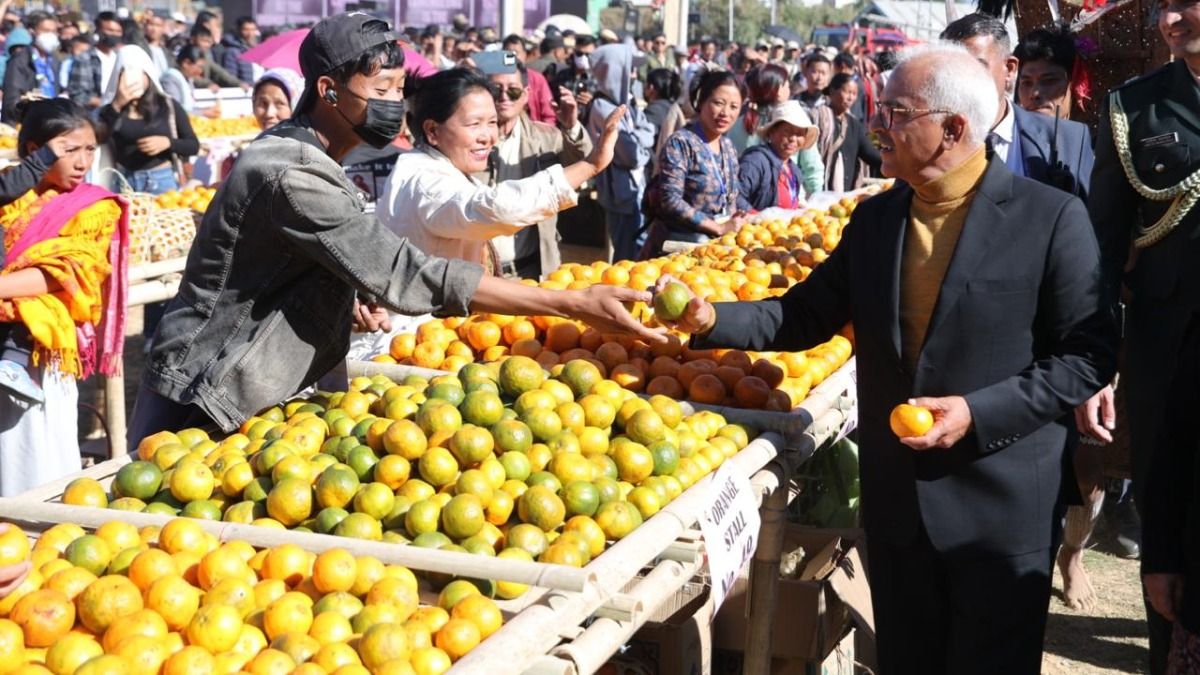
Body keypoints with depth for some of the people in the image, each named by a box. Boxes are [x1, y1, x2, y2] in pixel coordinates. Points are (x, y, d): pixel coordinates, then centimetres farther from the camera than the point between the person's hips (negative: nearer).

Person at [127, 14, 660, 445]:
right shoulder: (289, 176, -26)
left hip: (253, 391, 9)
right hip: (203, 401, -9)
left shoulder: (302, 155, 6)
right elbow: (409, 273, -33)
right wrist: (574, 304, -34)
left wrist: (350, 302, -5)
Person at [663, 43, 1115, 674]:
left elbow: (1087, 355, -11)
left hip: (999, 509, -5)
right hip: (895, 501, 5)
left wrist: (979, 412, -20)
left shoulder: (1050, 218, -12)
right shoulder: (875, 217, 5)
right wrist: (713, 319, -8)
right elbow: (805, 314, 7)